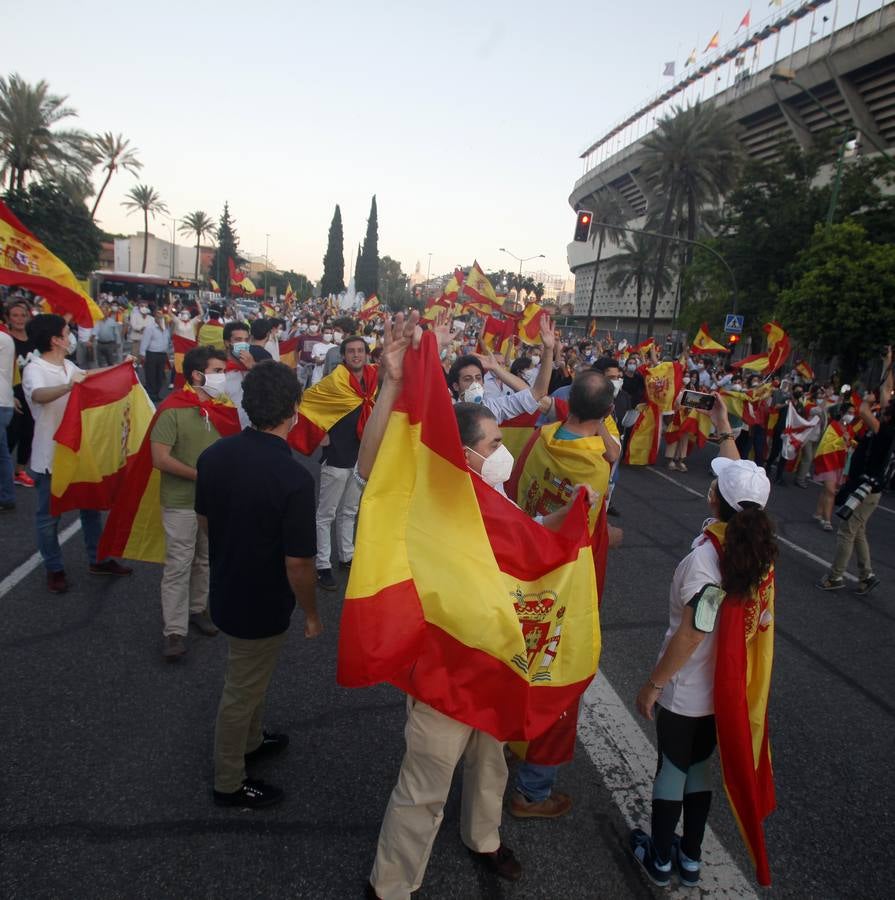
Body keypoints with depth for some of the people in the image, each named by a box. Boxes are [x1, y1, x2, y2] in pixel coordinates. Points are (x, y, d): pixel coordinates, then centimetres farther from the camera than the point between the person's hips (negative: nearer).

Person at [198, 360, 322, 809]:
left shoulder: (213, 454, -10)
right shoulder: (293, 478, -31)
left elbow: (203, 519, 4)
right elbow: (298, 563, -26)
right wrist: (311, 613, -9)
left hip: (225, 590, 7)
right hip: (262, 606, -7)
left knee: (251, 675, 30)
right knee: (242, 692, 14)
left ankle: (251, 741, 53)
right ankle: (228, 784, 36)